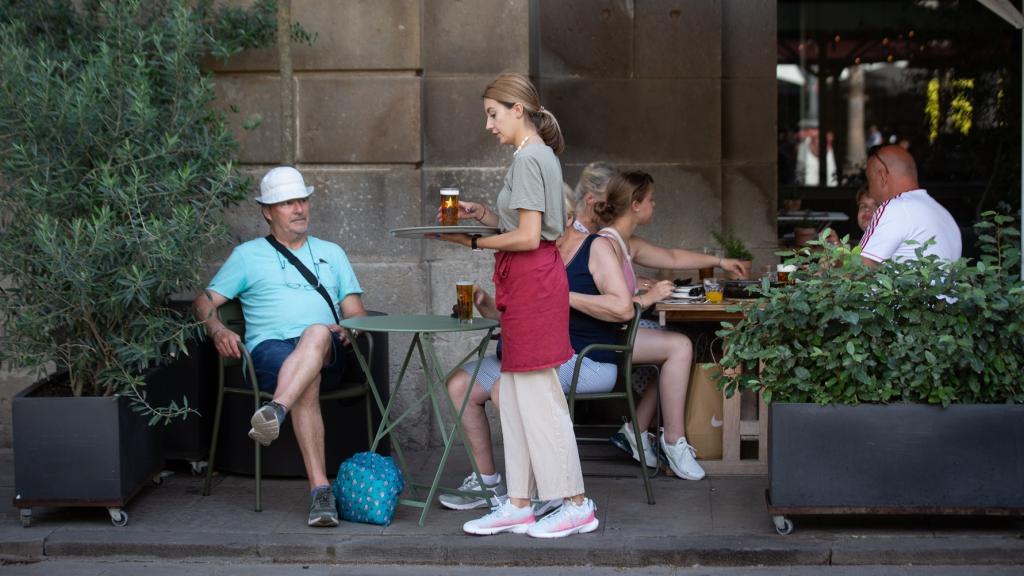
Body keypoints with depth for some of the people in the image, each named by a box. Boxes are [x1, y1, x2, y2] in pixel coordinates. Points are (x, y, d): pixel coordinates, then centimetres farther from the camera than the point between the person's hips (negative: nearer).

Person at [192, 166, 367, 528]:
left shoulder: (331, 253, 30)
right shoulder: (248, 255, 23)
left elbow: (356, 314, 23)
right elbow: (204, 302, 14)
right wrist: (217, 329, -9)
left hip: (328, 351, 1)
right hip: (270, 346, -1)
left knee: (317, 334, -39)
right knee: (307, 382, -39)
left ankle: (276, 410, -62)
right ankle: (320, 490, -50)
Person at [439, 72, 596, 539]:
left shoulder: (528, 159, -14)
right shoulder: (541, 155, 17)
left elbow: (528, 237, -19)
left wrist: (473, 242, -12)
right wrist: (481, 213, 7)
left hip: (532, 281, -10)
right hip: (528, 281, 10)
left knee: (538, 394, -4)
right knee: (514, 396, 11)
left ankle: (576, 504, 3)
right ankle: (518, 504, 16)